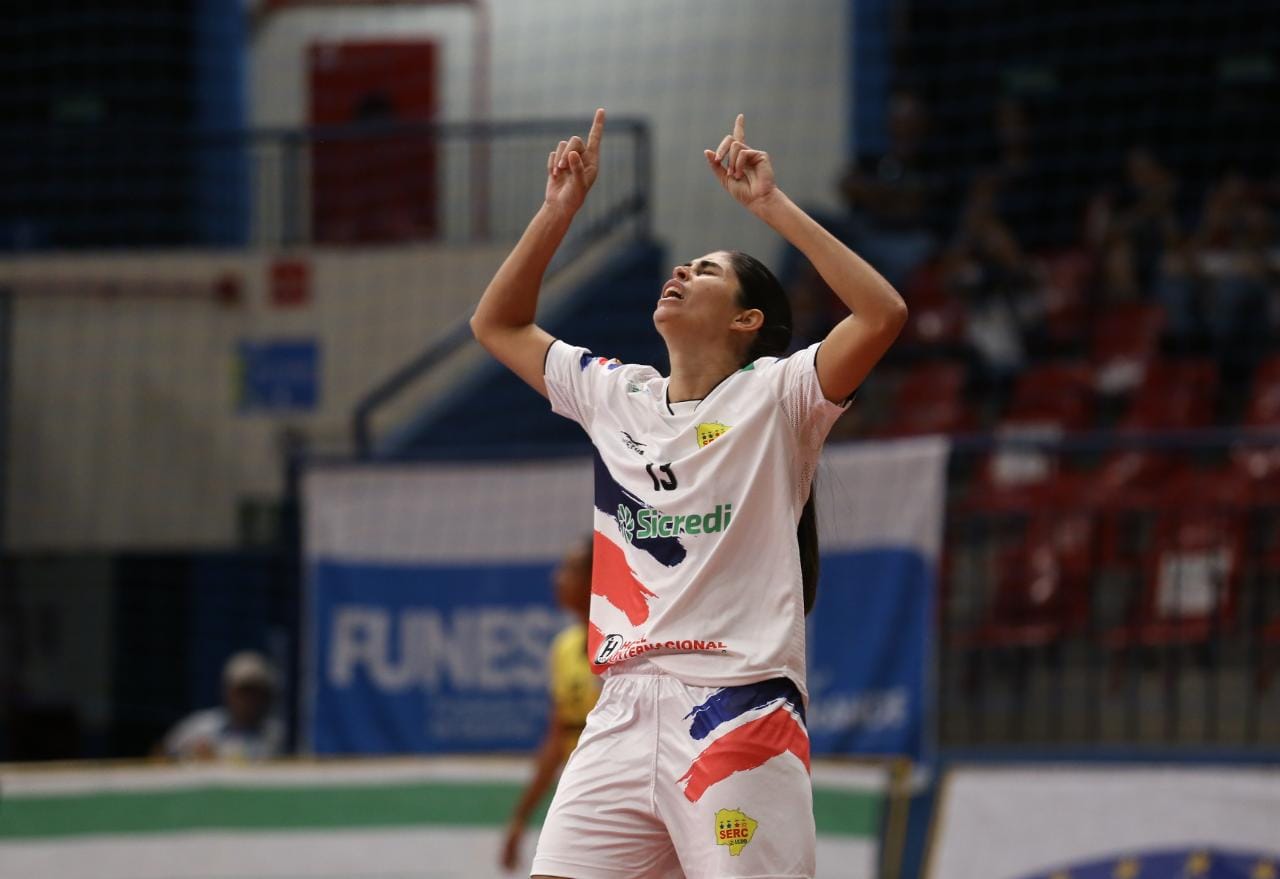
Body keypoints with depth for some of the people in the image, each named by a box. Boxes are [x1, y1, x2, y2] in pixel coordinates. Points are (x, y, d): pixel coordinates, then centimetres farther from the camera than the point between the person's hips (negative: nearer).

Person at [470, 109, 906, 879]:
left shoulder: (772, 396, 1)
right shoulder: (615, 396, 17)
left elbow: (883, 315, -13)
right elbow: (498, 325, 28)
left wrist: (771, 205, -11)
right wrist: (560, 209, 17)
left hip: (737, 709, -5)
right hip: (624, 713, 5)